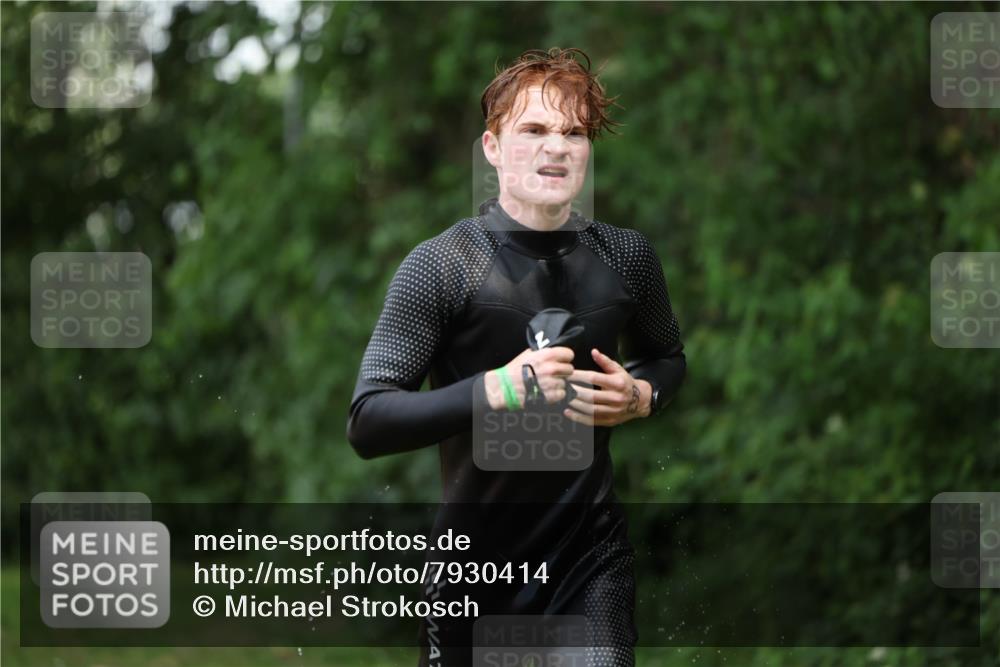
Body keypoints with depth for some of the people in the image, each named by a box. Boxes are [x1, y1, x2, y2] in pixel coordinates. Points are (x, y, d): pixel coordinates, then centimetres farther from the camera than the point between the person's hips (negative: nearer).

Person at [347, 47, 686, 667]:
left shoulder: (627, 256, 0)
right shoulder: (442, 264, -12)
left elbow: (667, 357, 20)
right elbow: (368, 423, -17)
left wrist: (641, 395, -3)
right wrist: (497, 388, -28)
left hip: (593, 552, 2)